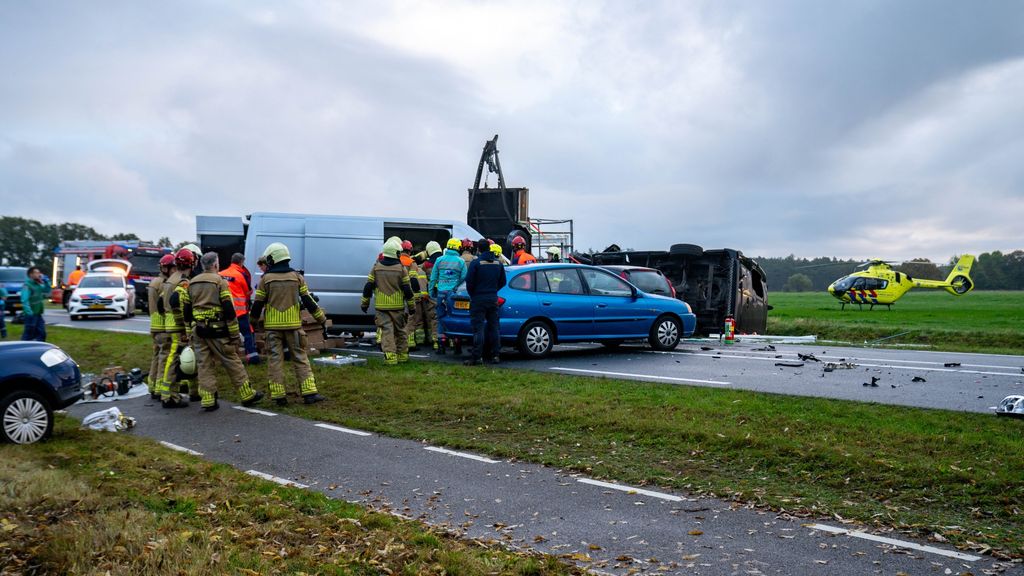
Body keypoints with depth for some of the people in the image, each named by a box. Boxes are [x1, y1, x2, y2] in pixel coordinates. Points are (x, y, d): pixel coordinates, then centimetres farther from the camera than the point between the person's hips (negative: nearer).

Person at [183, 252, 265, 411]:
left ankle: (208, 401, 7)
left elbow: (186, 310, 13)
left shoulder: (191, 284, 11)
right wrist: (235, 334, -8)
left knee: (204, 365, 8)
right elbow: (229, 310, -12)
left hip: (199, 331, 5)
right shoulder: (220, 281, -8)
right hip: (218, 331, -5)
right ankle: (247, 395, 10)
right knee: (232, 362, 3)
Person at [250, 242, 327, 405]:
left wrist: (253, 319, 20)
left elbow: (258, 303, 2)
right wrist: (321, 318, 12)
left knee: (275, 359, 5)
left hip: (273, 326, -1)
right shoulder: (297, 277, 2)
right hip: (293, 325, 1)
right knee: (300, 358, 5)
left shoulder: (266, 279, -2)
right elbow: (308, 301, 2)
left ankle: (279, 396, 4)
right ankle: (309, 393, -1)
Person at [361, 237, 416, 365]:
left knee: (386, 330, -2)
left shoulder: (376, 267, 0)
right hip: (398, 306, 0)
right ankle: (402, 354, 22)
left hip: (382, 305, 0)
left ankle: (390, 356, -12)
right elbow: (407, 289, -4)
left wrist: (364, 303, 12)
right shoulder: (401, 268, -5)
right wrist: (411, 306, 5)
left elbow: (368, 287, 2)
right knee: (400, 330, 14)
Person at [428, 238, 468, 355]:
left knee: (441, 319, 7)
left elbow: (433, 277, 7)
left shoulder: (439, 260, 4)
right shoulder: (461, 261, -1)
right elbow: (464, 278, 0)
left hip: (441, 293, 1)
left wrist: (431, 292, 15)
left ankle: (441, 346, 5)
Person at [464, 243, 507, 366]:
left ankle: (477, 357, -7)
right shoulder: (498, 264, 6)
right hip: (493, 299, 5)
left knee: (478, 328, -5)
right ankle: (495, 355, 13)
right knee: (494, 327, 11)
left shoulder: (476, 263, -11)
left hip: (478, 300, -5)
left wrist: (472, 294, 5)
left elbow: (469, 281, -10)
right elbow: (502, 282, 13)